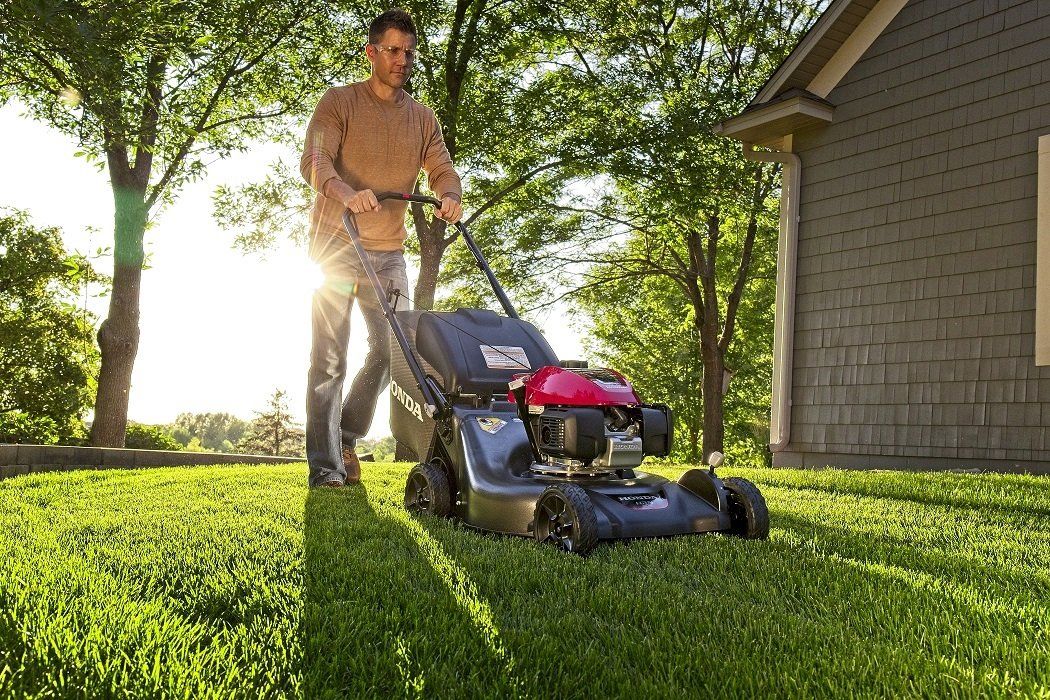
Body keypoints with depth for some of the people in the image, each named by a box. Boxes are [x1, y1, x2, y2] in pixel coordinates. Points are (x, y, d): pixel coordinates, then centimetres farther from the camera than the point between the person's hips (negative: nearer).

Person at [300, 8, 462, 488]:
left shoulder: (423, 119, 13)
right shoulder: (339, 102, 0)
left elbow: (442, 170, 5)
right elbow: (314, 160, -14)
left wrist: (450, 196, -21)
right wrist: (346, 192, -35)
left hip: (388, 251, 5)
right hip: (337, 244, -4)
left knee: (395, 349, 2)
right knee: (330, 355, -5)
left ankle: (346, 436, 21)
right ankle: (324, 466, 0)